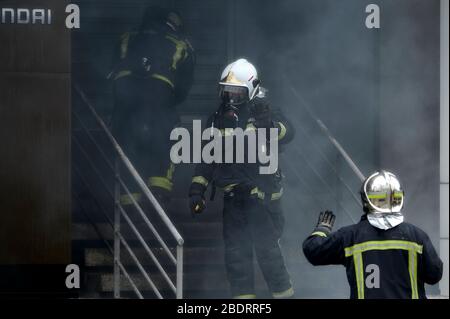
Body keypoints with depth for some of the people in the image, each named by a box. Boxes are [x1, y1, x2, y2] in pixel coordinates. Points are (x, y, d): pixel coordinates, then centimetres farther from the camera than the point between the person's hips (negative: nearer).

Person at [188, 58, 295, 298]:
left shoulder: (264, 114, -6)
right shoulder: (218, 120, 11)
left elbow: (286, 135, -26)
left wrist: (269, 124, -45)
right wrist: (197, 189, 11)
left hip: (261, 195, -6)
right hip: (233, 197, 6)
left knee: (266, 247, -7)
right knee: (235, 252, 6)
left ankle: (283, 293, 7)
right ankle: (243, 296, 13)